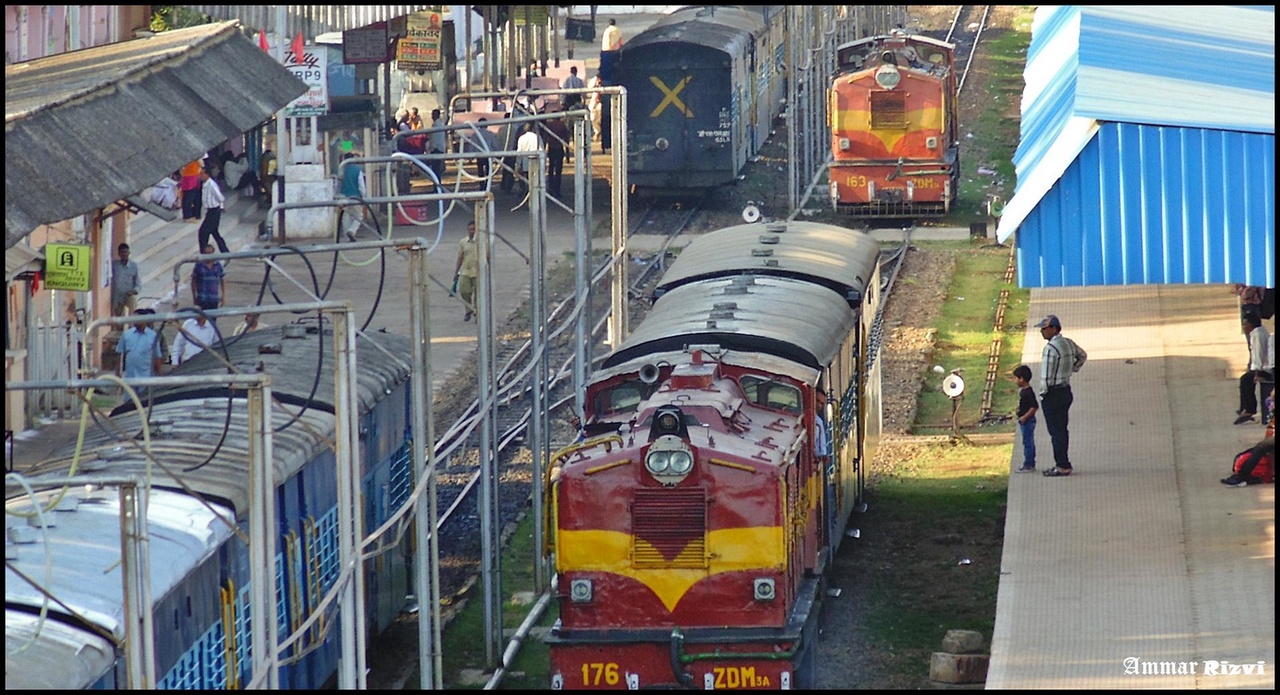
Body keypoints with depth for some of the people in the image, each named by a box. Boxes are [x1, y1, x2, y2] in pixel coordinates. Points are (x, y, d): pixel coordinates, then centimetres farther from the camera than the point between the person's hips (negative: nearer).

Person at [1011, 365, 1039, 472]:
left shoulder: (1028, 392, -21)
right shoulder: (1023, 391, 10)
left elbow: (1035, 407, -25)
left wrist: (1024, 417, -23)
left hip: (1027, 421, -10)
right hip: (1024, 421, 10)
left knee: (1028, 443, -5)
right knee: (1029, 443, 15)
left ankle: (1028, 465, -2)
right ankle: (1030, 464, 22)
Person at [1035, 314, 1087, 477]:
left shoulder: (1050, 348, -21)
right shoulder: (1068, 343, 7)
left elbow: (1046, 376, -22)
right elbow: (1083, 355, 27)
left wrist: (1043, 394, -10)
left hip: (1052, 393, -9)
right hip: (1066, 390, 9)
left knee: (1056, 431, -3)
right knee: (1062, 429, 15)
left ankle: (1062, 466, -2)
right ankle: (1062, 463, 21)